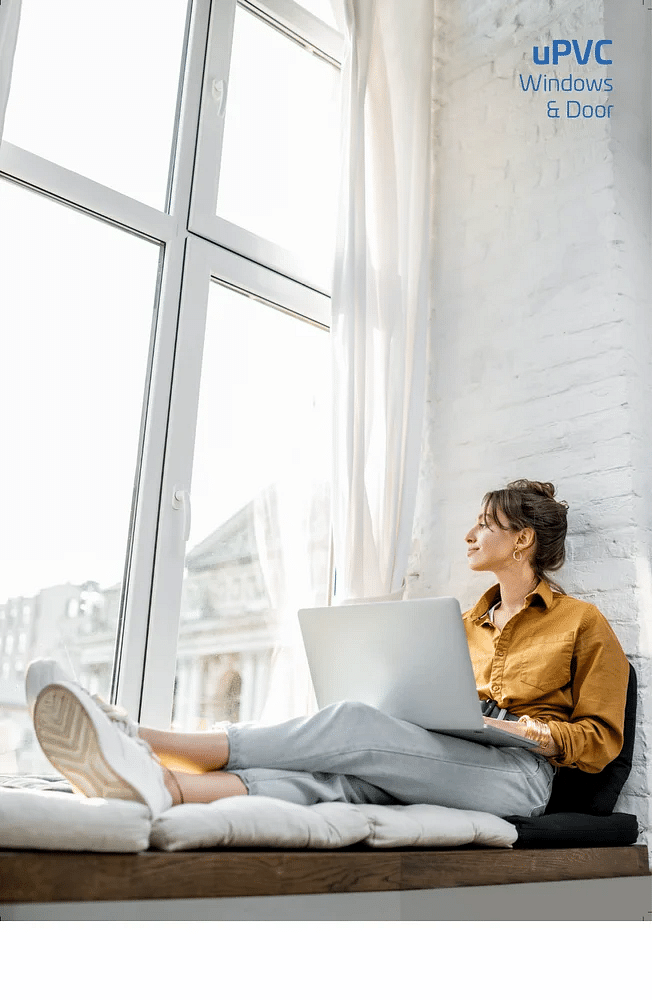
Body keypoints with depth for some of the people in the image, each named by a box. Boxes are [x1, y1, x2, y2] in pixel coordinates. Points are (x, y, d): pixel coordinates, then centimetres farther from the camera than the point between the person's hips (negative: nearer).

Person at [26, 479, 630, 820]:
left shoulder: (583, 624, 11)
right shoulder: (471, 621, 27)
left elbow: (601, 739, 7)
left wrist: (541, 733, -12)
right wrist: (403, 715, 4)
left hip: (519, 774, -5)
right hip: (444, 765, 5)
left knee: (352, 724, -30)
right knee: (338, 774, -31)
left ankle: (141, 740, -38)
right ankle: (154, 781, -56)